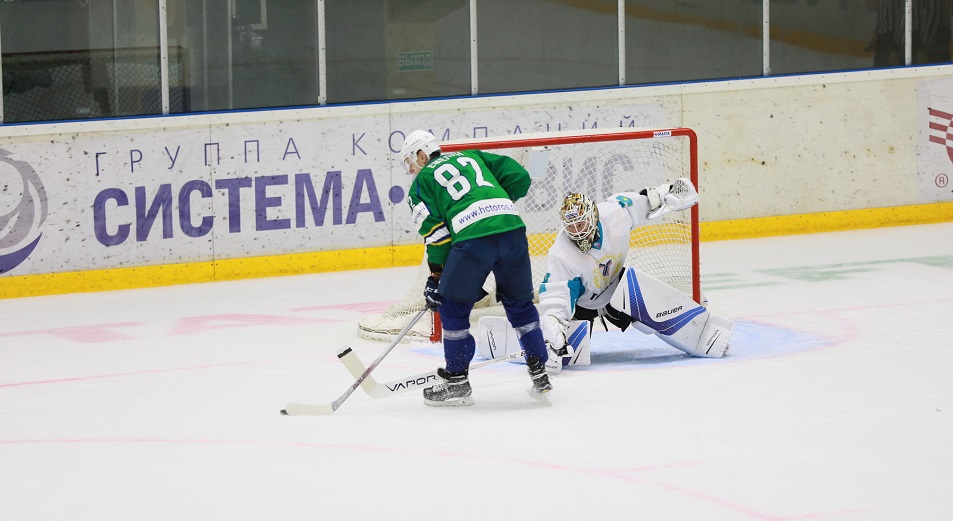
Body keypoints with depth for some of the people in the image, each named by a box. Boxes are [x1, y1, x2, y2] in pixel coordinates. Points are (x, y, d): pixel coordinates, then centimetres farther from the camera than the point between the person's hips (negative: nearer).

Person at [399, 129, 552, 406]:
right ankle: (539, 375, 22)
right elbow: (519, 176, 20)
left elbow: (435, 231, 6)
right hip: (513, 229, 5)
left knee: (453, 308, 12)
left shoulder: (422, 181, 16)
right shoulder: (471, 157, 28)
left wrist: (436, 275, 13)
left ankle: (456, 382, 14)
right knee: (520, 303, 21)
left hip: (473, 239, -5)